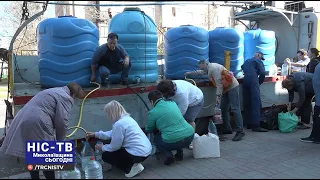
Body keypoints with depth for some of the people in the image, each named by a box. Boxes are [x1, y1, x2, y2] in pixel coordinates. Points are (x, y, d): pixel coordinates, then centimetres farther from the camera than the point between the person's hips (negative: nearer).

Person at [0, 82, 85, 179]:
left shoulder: (53, 91, 27)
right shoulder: (65, 97, -3)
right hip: (36, 124, -10)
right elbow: (61, 122, -10)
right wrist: (59, 141, 4)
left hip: (22, 121, 10)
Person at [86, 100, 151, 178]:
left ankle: (132, 167, -2)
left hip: (138, 154, -9)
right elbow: (113, 133, 24)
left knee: (105, 155, 7)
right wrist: (95, 134, 29)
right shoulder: (127, 118, 11)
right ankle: (134, 164, 15)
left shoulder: (118, 124, -18)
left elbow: (115, 146, -10)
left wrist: (102, 147, 10)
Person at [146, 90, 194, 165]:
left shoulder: (152, 112, -1)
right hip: (190, 136, 5)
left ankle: (168, 155, 4)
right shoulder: (173, 103, 13)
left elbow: (149, 130, 16)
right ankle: (180, 153, 24)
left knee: (156, 139, 26)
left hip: (173, 141, -5)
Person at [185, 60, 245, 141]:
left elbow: (219, 84, -22)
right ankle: (228, 129, 17)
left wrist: (218, 96, -21)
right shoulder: (209, 68, 12)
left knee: (235, 109, -14)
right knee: (223, 108, 10)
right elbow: (200, 72, 34)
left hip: (232, 87, -10)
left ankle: (240, 131, -16)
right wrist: (190, 73, 40)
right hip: (226, 89, 10)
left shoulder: (214, 68, -18)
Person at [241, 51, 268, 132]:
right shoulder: (258, 61, 10)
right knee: (256, 102, -10)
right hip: (253, 80, -7)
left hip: (245, 80, 7)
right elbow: (262, 73, -2)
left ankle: (249, 124, 9)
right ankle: (255, 125, -18)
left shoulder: (246, 61, 30)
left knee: (247, 103, 8)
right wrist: (260, 82, 12)